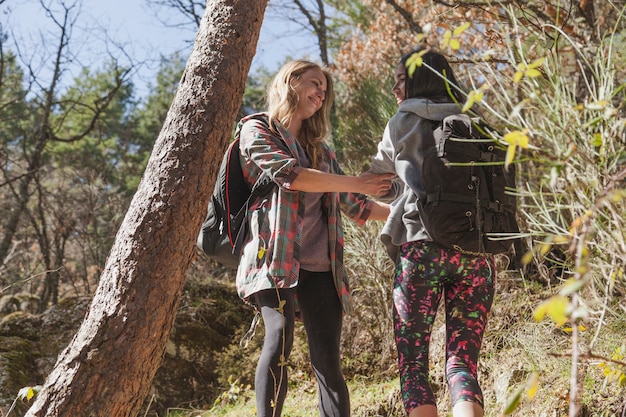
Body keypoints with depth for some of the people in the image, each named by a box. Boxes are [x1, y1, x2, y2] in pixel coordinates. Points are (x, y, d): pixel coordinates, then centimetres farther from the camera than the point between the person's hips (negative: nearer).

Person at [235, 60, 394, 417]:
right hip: (276, 257, -5)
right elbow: (288, 174, -10)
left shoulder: (319, 148, 24)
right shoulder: (257, 129, 7)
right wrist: (357, 183, -6)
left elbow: (354, 205, 23)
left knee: (329, 363, -2)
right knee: (280, 337, -24)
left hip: (320, 266, 5)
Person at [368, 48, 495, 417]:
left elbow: (379, 171, 22)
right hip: (478, 253, 4)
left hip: (422, 248, -4)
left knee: (413, 363, 3)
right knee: (462, 364, 4)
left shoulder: (405, 123, 7)